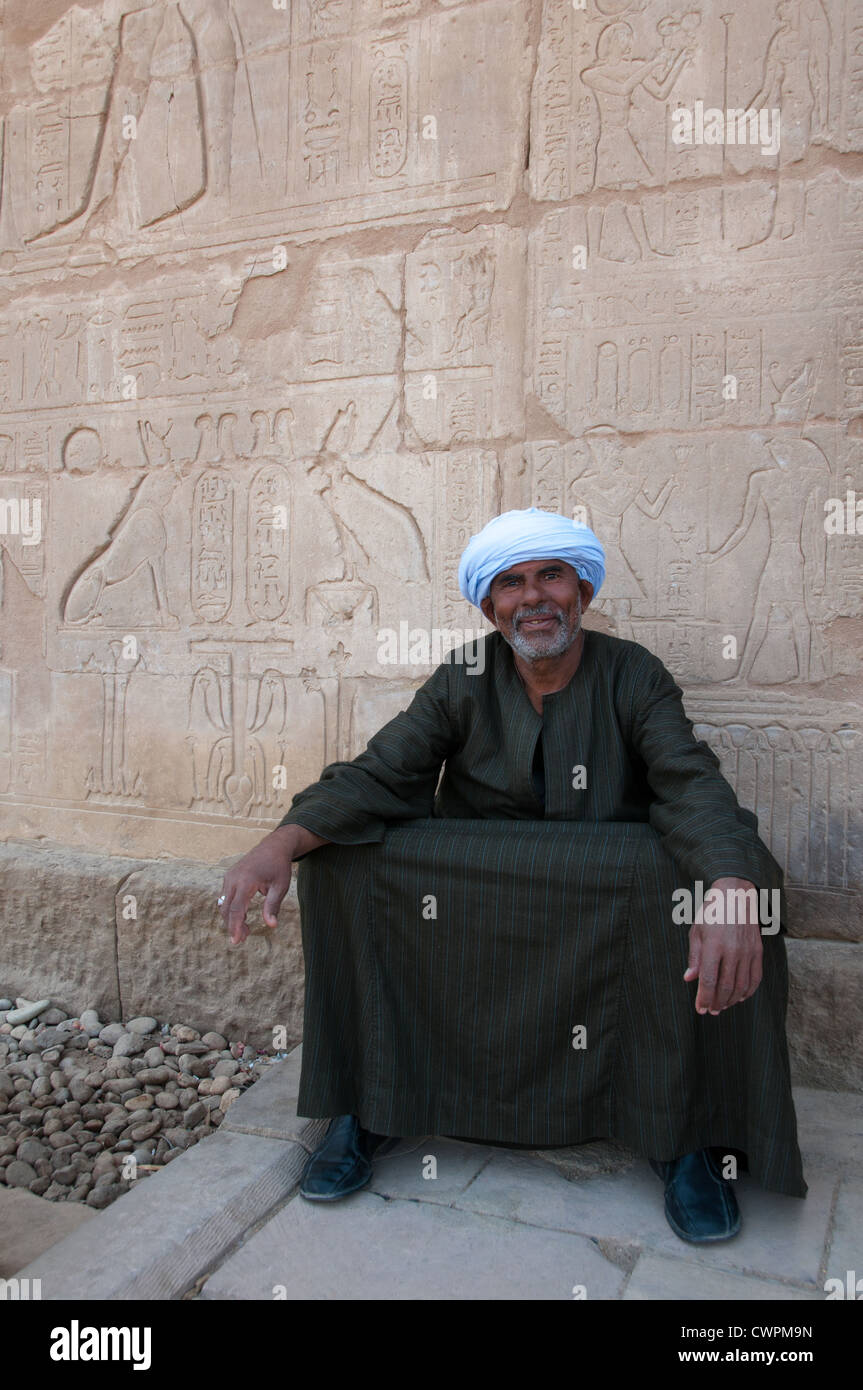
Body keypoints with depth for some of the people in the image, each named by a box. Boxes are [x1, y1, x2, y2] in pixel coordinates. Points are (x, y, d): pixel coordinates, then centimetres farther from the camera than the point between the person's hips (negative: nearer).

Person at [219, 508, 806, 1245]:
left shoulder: (634, 676, -2)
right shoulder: (464, 680, 2)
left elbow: (694, 787, -17)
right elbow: (379, 774, -9)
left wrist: (729, 887, -40)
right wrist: (286, 840, -30)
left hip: (612, 889, -1)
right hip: (471, 882, 2)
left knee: (744, 876, -28)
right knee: (345, 860, -19)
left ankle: (689, 1136, -12)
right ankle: (367, 1107, -7)